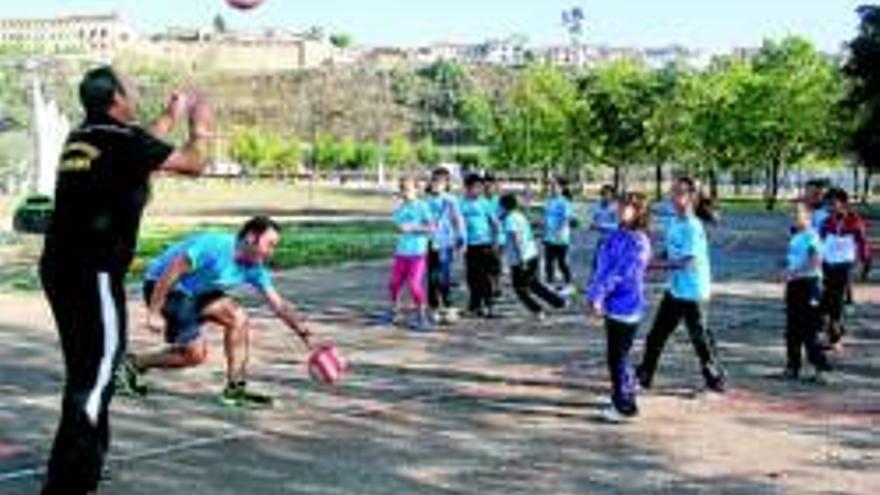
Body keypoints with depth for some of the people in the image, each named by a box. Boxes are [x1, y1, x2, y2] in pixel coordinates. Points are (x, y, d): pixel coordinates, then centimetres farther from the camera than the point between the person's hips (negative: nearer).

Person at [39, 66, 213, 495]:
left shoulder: (80, 138, 12)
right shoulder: (121, 139, -11)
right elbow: (193, 163, -4)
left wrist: (172, 116, 39)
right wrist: (200, 125, 14)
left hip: (59, 267, 9)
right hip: (94, 274, -9)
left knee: (86, 370, 21)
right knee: (95, 375, -4)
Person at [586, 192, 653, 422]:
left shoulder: (638, 242, -17)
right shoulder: (618, 236, 9)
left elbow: (619, 273, -21)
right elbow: (602, 267, 12)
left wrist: (599, 295, -19)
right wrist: (593, 293, 6)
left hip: (625, 307, -9)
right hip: (613, 305, 9)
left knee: (618, 357, -2)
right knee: (616, 357, 18)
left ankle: (625, 407, 8)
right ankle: (621, 399, 31)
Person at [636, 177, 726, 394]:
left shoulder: (693, 227, -20)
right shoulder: (673, 223, 7)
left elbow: (686, 261, -24)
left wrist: (654, 264, -23)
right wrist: (656, 261, -4)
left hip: (694, 292, -9)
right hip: (674, 290, 9)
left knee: (700, 338, 2)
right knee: (656, 334, 13)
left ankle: (715, 380, 17)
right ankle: (643, 376, 22)